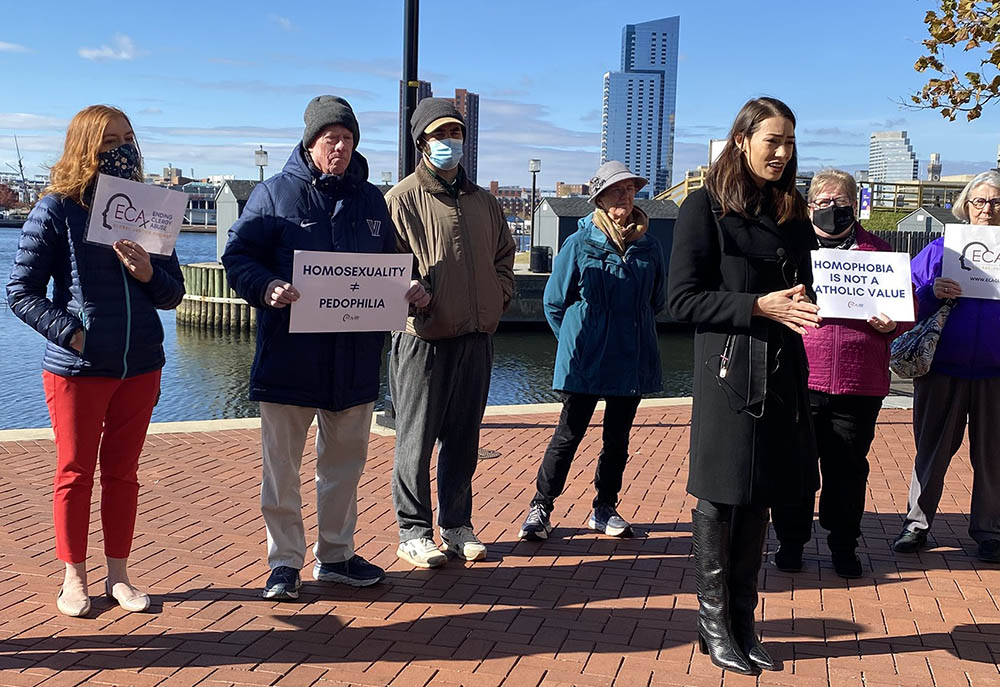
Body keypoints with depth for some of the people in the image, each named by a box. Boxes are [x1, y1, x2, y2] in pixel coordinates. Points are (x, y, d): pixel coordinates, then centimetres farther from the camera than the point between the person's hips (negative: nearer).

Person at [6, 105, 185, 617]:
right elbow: (22, 291, -5)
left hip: (140, 368, 3)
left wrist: (148, 273, -12)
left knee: (123, 473, 12)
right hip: (78, 369, -3)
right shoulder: (56, 209, -5)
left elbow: (174, 294, 8)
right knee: (75, 474, 9)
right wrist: (71, 332, -15)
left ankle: (118, 576, 24)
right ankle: (74, 578, 23)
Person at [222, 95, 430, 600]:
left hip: (354, 356, 4)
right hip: (289, 354, -4)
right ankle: (285, 562, 16)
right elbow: (237, 256, -3)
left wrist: (408, 289, -2)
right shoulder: (274, 194, 0)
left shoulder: (371, 200, 13)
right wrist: (266, 287, -23)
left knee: (345, 461, 13)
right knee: (281, 463, 3)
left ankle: (336, 554, 28)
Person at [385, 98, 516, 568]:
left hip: (476, 336, 6)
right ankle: (413, 531, 12)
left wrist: (499, 296, 11)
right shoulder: (403, 198, -2)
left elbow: (504, 253, 24)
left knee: (463, 438, 12)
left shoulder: (482, 201, 16)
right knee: (417, 439, 1)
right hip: (424, 336, -5)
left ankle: (456, 525, 23)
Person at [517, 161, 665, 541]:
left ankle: (604, 509, 25)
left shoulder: (649, 247, 4)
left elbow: (657, 300, 18)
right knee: (568, 435, 0)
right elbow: (554, 302, 3)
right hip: (585, 362, -3)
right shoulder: (579, 244, -5)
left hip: (632, 362, 4)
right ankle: (540, 507, 12)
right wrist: (577, 340, 6)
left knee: (618, 438, 12)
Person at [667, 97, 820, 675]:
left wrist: (803, 302, -4)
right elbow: (684, 298, -10)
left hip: (783, 370, 6)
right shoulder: (707, 207, -4)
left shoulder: (793, 213, 14)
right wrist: (759, 305, -18)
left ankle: (743, 624, 22)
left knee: (759, 498, 10)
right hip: (730, 369, -6)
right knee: (721, 497, 1)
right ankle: (714, 623, 16)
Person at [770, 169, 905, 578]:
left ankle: (843, 545, 25)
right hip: (799, 378, -1)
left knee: (848, 468, 9)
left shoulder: (878, 251, 12)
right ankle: (791, 541, 21)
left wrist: (891, 324, -8)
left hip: (859, 385, 1)